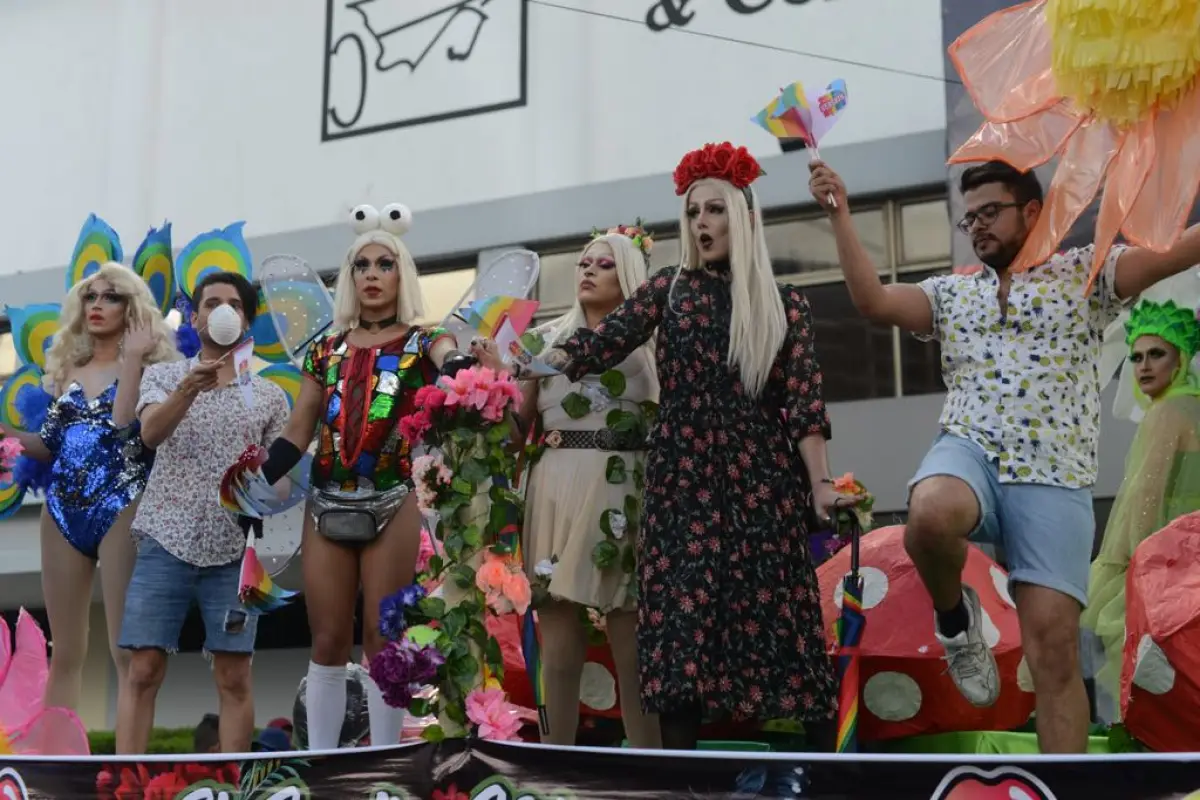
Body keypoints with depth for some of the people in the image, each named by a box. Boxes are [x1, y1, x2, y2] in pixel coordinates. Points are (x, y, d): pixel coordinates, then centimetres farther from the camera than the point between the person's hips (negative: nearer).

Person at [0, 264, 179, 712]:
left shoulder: (146, 365, 2)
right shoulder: (67, 368, 17)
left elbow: (125, 421, -17)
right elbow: (52, 446, 17)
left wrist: (131, 357, -13)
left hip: (121, 509, -5)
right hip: (62, 512, 5)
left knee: (128, 649, -8)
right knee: (65, 653, 7)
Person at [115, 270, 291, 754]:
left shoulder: (270, 396, 9)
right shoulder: (162, 376, 6)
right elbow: (151, 432, -14)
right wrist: (190, 388, -33)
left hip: (233, 552, 1)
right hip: (166, 542, -1)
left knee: (234, 679, 1)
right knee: (143, 671, -3)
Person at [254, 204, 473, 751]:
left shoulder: (422, 341, 4)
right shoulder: (326, 350, 13)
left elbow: (455, 364, -20)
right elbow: (298, 432, 10)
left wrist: (461, 369, -45)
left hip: (392, 502, -3)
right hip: (327, 502, 3)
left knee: (382, 639, -1)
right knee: (329, 641, 5)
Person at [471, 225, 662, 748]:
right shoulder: (548, 339, 15)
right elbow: (520, 424, 13)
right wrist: (497, 379, -1)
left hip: (620, 492, -3)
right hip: (556, 490, 3)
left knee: (632, 641, -4)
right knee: (556, 642, 5)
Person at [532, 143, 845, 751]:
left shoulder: (784, 305, 8)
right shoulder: (668, 289, 10)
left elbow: (801, 401, 1)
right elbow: (605, 341, -3)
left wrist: (820, 483, -9)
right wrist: (541, 361, -19)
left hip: (762, 479, -1)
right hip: (682, 477, 1)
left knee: (768, 610, -3)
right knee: (680, 614, -4)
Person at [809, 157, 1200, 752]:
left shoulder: (1083, 273, 12)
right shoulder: (951, 293, 19)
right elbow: (872, 302, 5)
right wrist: (840, 214, 1)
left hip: (1054, 480, -1)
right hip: (970, 454, 1)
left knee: (1054, 647, -9)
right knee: (931, 515, -36)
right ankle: (955, 616, -3)